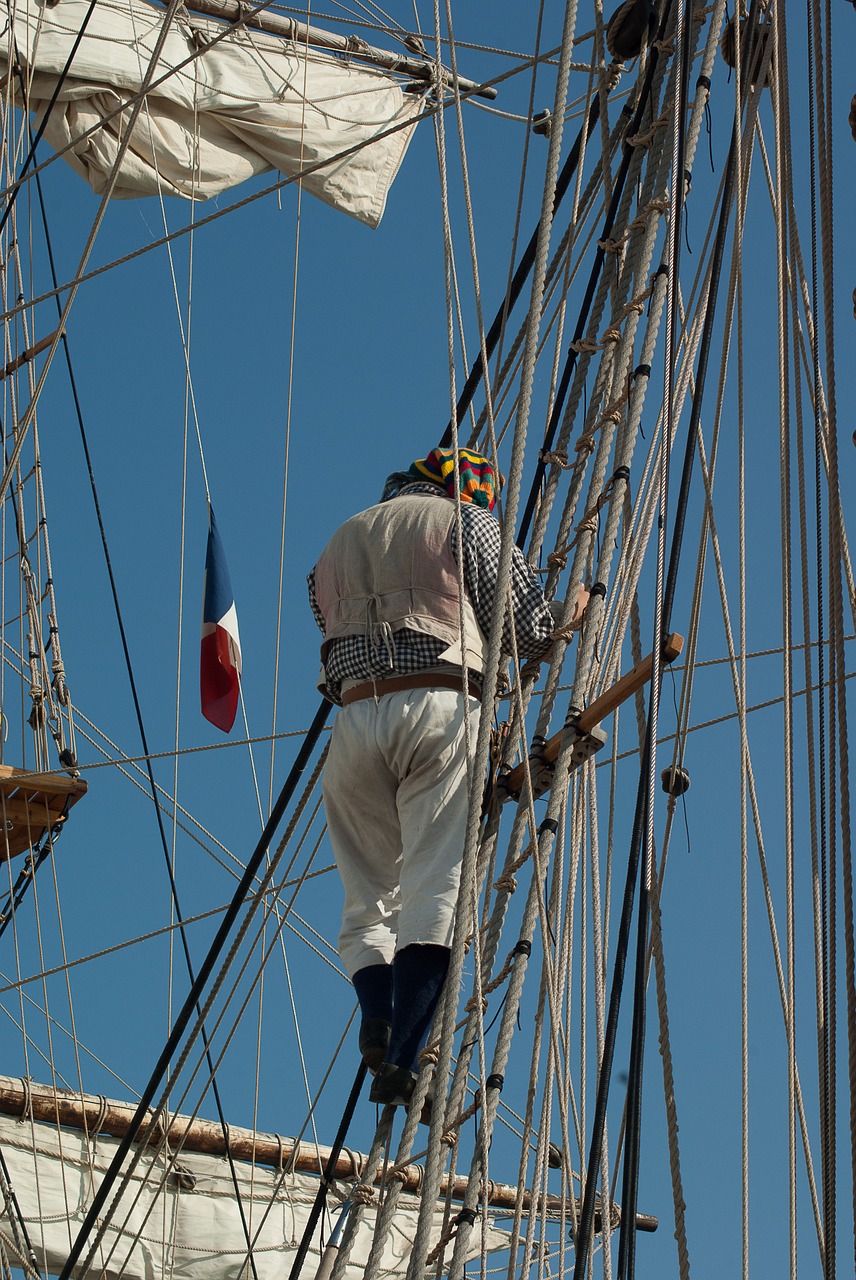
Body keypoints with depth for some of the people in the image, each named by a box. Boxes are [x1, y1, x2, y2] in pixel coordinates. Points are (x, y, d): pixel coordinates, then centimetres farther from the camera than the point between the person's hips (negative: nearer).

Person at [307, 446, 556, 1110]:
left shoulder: (335, 548, 31)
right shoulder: (465, 518, 15)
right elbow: (529, 626, 8)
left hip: (355, 718, 4)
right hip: (440, 710, -4)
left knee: (369, 898, 9)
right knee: (433, 890, -12)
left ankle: (377, 1014, -18)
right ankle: (402, 1059, -25)